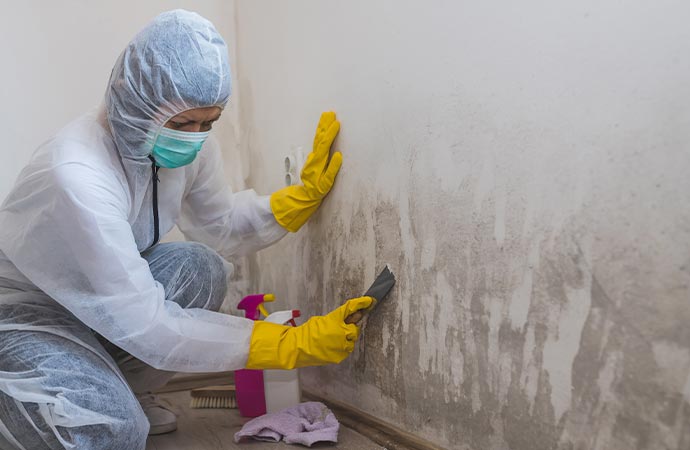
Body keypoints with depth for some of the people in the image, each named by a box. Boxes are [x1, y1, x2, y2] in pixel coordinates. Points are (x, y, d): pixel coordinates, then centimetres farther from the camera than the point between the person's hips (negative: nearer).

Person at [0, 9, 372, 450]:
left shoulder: (190, 143, -13)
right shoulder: (76, 177, -36)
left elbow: (220, 226, 5)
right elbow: (146, 325, -34)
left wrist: (306, 194, -11)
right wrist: (293, 343, -35)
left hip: (103, 291, 8)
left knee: (200, 268, -15)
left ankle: (121, 391, 6)